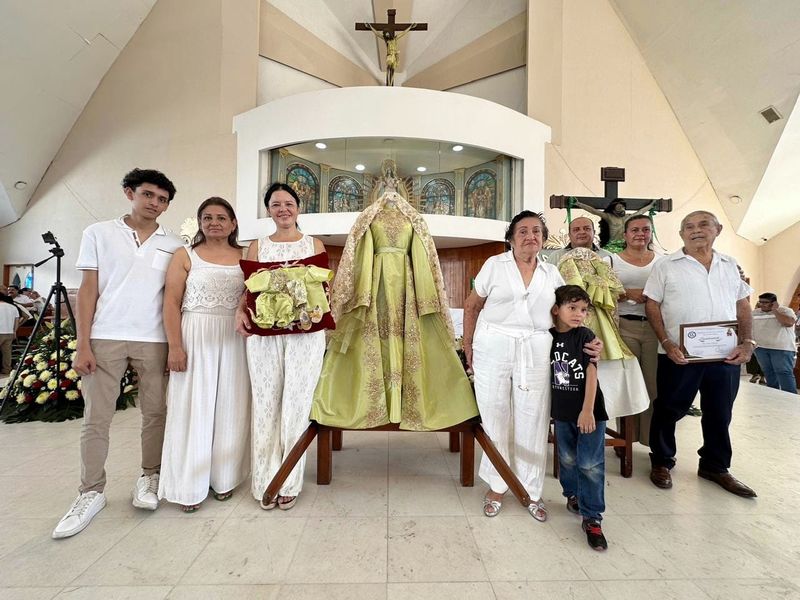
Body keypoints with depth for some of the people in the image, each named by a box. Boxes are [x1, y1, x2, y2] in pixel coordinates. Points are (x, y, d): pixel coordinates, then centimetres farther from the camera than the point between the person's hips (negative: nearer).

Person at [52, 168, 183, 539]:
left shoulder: (174, 246, 7)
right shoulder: (99, 234, 5)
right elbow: (88, 291, 2)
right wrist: (82, 345, -4)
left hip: (154, 341, 1)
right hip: (105, 338, 0)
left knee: (155, 413, 7)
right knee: (96, 418, 5)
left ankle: (149, 477, 24)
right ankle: (92, 492, 19)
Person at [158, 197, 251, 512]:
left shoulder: (244, 257, 8)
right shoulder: (185, 256, 3)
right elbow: (171, 303, -2)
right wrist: (175, 346, -10)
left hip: (234, 341, 2)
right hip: (195, 338, -2)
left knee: (229, 409, 9)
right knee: (193, 408, 4)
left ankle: (224, 477, 26)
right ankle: (190, 485, 19)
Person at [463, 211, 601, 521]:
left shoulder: (551, 273, 11)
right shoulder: (494, 265, 2)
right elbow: (471, 306, 4)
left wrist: (587, 341, -5)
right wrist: (467, 346, -1)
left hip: (536, 350, 2)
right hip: (493, 347, -2)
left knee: (533, 420, 8)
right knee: (495, 417, 8)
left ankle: (531, 491, 28)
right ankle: (496, 487, 27)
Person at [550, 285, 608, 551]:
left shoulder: (586, 336, -8)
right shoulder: (548, 337, 0)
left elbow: (592, 374, -12)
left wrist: (587, 410, -17)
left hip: (588, 411, -3)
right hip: (562, 412, 3)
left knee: (590, 464, -1)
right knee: (568, 460, 16)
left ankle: (591, 518, 12)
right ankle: (573, 495, 40)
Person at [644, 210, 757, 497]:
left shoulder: (730, 266, 12)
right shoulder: (666, 266, -1)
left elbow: (743, 307, 13)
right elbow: (652, 306, -4)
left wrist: (748, 342, -1)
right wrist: (667, 343, -13)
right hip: (679, 355, -4)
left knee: (720, 414, 15)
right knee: (669, 410, 7)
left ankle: (715, 467, 34)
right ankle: (661, 462, 25)